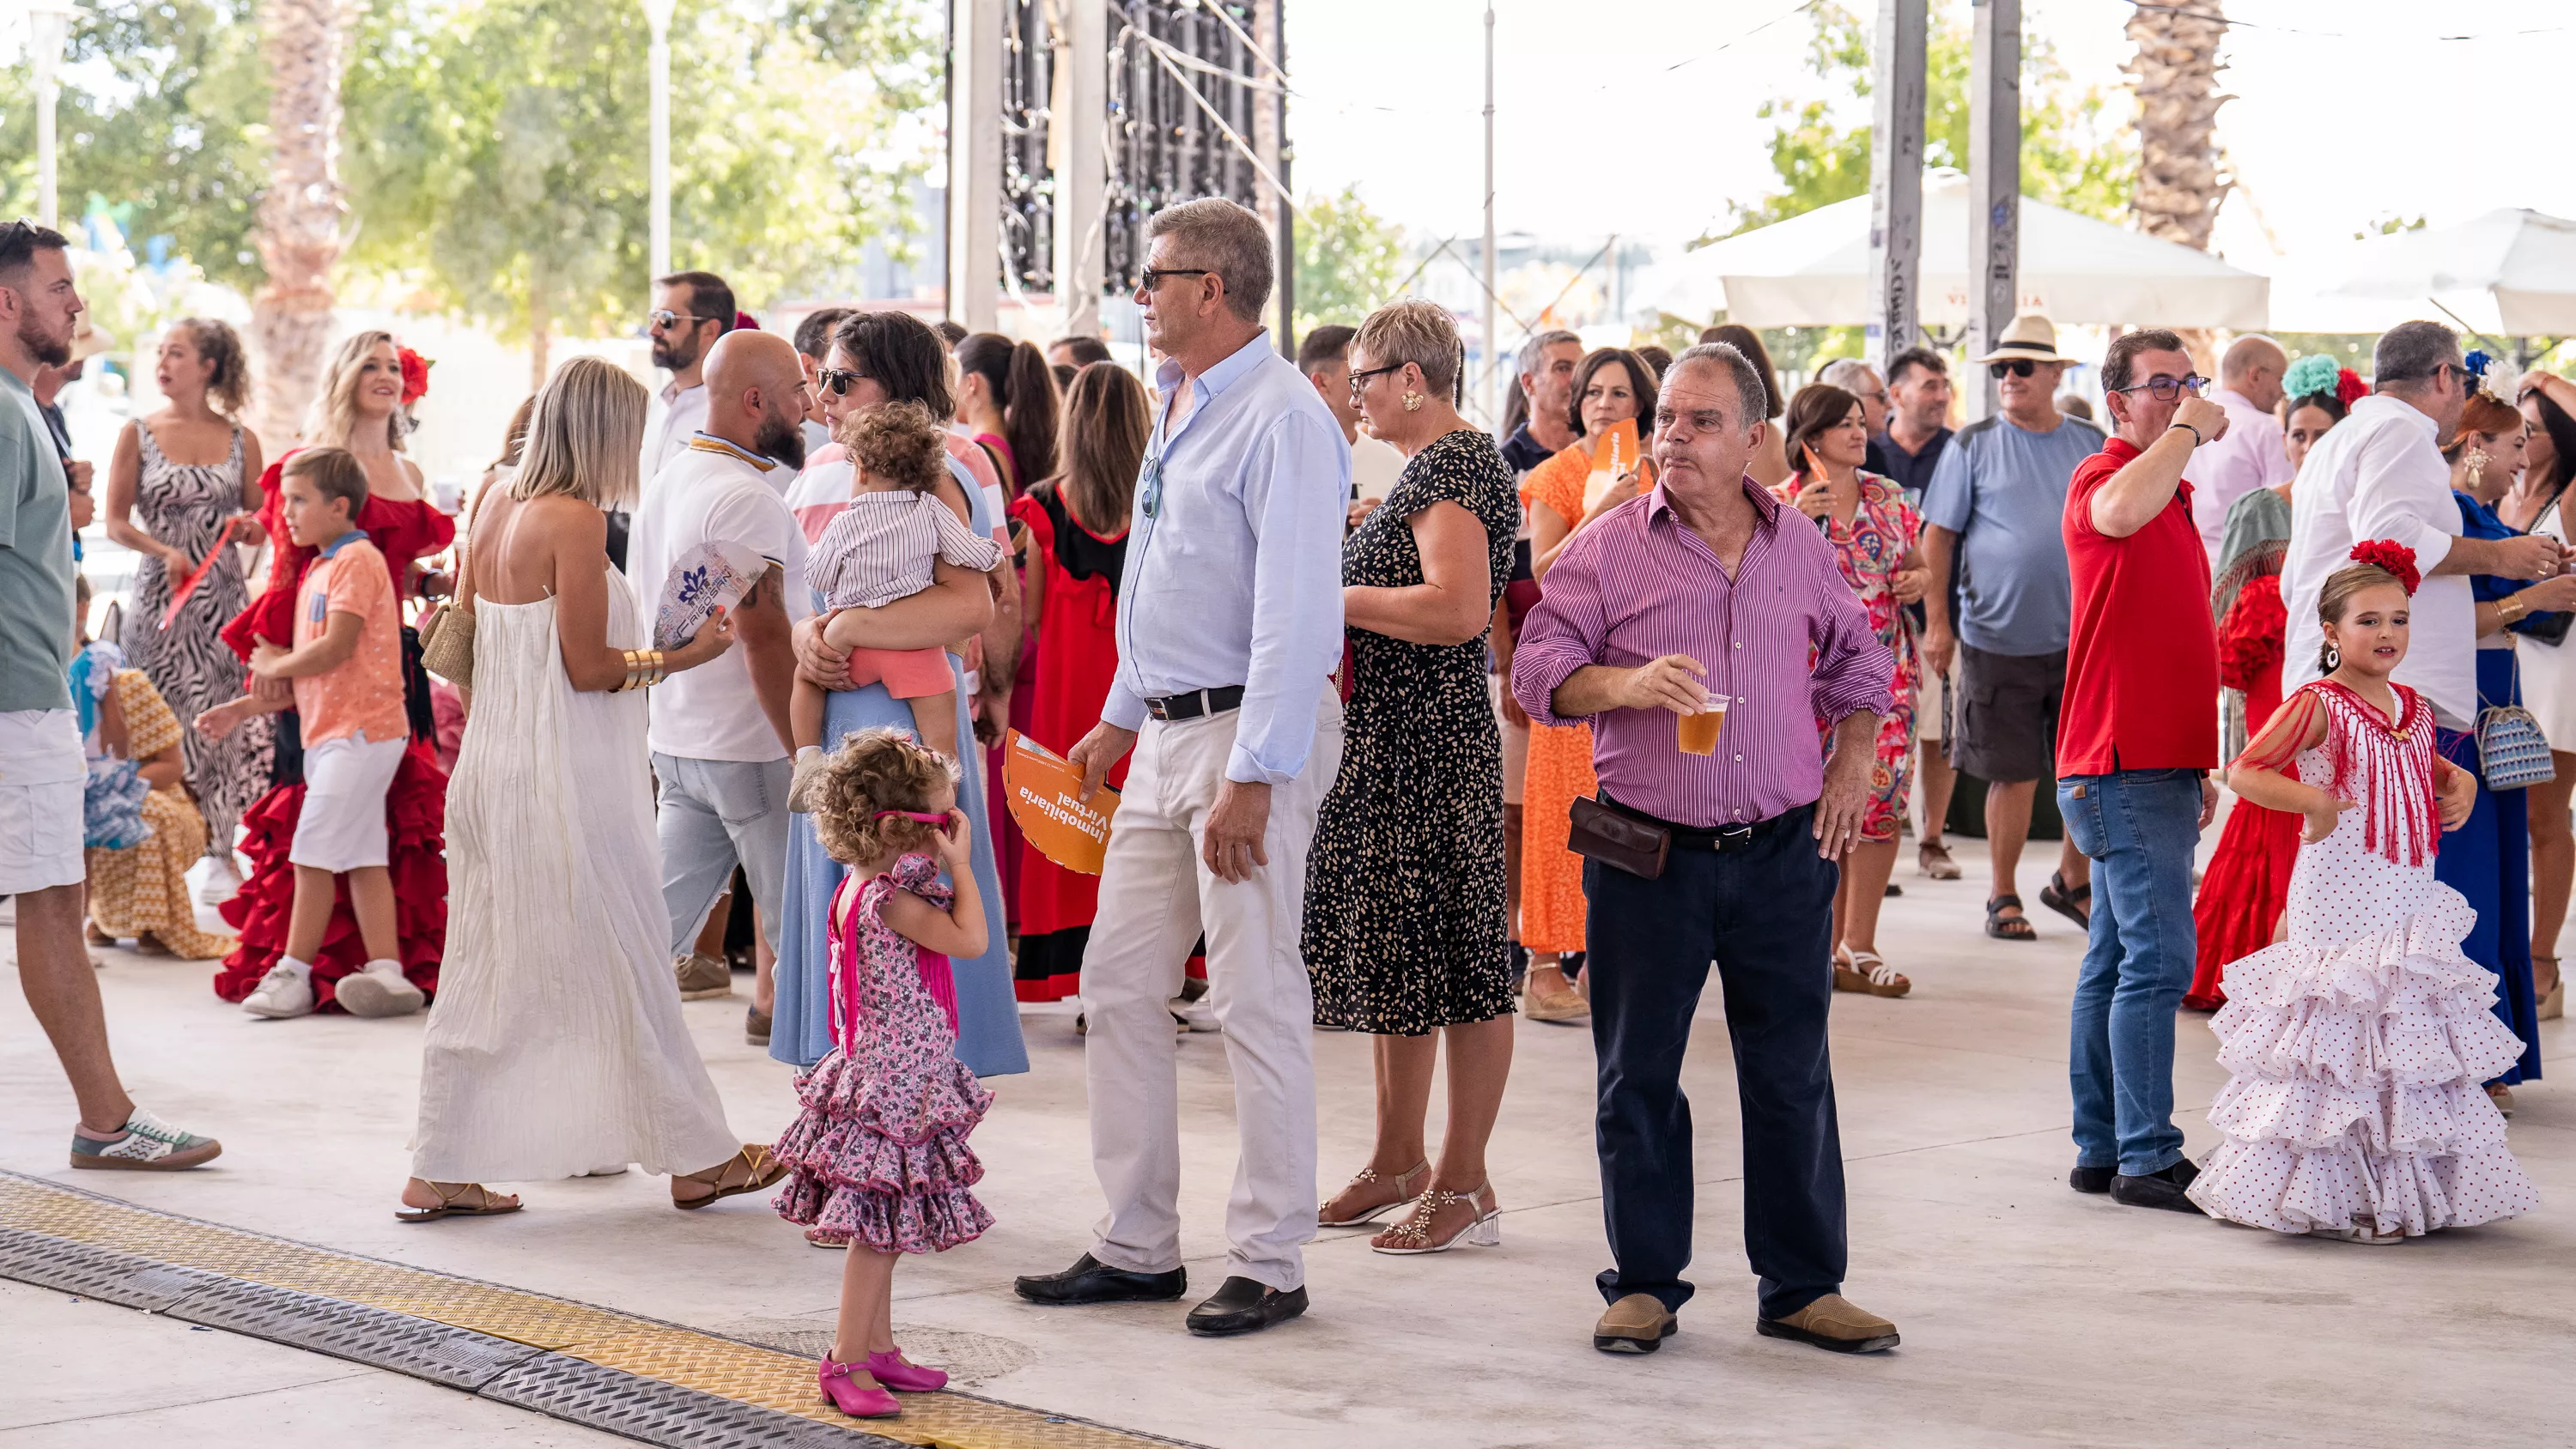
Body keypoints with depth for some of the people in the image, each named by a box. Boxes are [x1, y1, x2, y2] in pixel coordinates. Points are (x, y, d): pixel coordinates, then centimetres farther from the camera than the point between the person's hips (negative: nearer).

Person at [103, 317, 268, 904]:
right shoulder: (138, 435, 5)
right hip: (160, 595, -1)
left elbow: (259, 521, 16)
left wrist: (251, 526, -7)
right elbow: (116, 521, 4)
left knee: (233, 720, -5)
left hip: (224, 595, 1)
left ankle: (224, 854, 3)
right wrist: (165, 552, -12)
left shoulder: (240, 440, 8)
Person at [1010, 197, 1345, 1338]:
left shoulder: (1283, 420, -15)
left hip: (1250, 736, -10)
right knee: (1119, 986, 10)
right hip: (1165, 736, 10)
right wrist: (1120, 719, 24)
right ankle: (1137, 1244, 20)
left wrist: (1252, 777, -23)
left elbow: (1296, 613, -21)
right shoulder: (1179, 410, 15)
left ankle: (1269, 1264, 8)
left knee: (1257, 998, -2)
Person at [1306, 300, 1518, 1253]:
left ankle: (1465, 1188, 2)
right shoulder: (1437, 461, 17)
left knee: (1452, 958, -4)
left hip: (1432, 744, -11)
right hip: (1392, 742, 11)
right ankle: (1398, 1164, 27)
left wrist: (1337, 599, -19)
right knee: (1393, 950, 17)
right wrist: (1340, 597, 14)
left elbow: (1458, 608, -27)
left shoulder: (1453, 463, -15)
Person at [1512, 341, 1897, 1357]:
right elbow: (1539, 669, -4)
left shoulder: (1801, 548, 9)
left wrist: (1852, 765, 8)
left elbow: (1857, 660, 21)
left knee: (1793, 1074, 6)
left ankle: (1803, 1288, 16)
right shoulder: (1608, 548, 0)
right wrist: (1626, 685, -21)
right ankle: (1644, 1284, 17)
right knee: (1637, 1074, 4)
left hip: (1781, 852, 2)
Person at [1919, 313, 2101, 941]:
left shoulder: (2091, 445, 9)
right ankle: (2003, 895, 16)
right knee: (2012, 773, 2)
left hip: (2084, 638, 3)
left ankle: (2072, 880, 25)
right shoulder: (1973, 446, 0)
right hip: (2000, 638, -3)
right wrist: (1937, 621, -7)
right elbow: (1938, 535, 0)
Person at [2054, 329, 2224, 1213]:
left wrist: (2199, 766, 23)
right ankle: (2145, 1158, -12)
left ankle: (2102, 1150, 16)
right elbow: (2120, 513, -36)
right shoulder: (2103, 476, -9)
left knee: (2118, 959, 11)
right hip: (2123, 764, -9)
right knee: (2159, 958, -13)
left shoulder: (2176, 492, 20)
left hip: (2160, 764, 9)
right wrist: (2190, 430, -20)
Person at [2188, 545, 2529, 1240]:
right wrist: (2313, 801, -30)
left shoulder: (2414, 708, 11)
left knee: (2412, 1039, 11)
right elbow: (2244, 772, -18)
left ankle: (2408, 1188, 21)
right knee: (2340, 1033, -4)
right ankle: (2334, 1197, 4)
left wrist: (2459, 783, 10)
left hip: (2410, 902, 7)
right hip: (2339, 901, -7)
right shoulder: (2318, 706, -10)